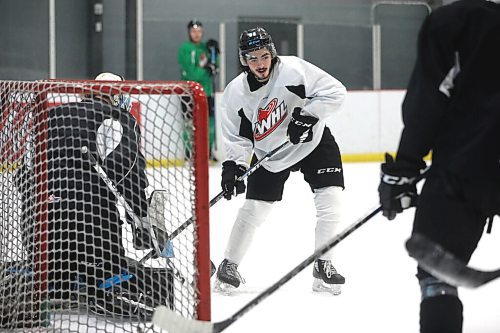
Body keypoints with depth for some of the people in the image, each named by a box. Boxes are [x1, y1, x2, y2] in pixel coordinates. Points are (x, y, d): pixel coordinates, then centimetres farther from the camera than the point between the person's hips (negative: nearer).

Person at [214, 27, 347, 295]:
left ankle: (323, 265, -1)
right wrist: (233, 166, -21)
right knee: (254, 209, -2)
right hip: (269, 154, 1)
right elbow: (237, 137, -6)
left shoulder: (292, 70, -23)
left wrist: (308, 116, -29)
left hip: (312, 141, -1)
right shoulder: (236, 93, -15)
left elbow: (335, 92, -21)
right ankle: (229, 265, 15)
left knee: (331, 199, -14)